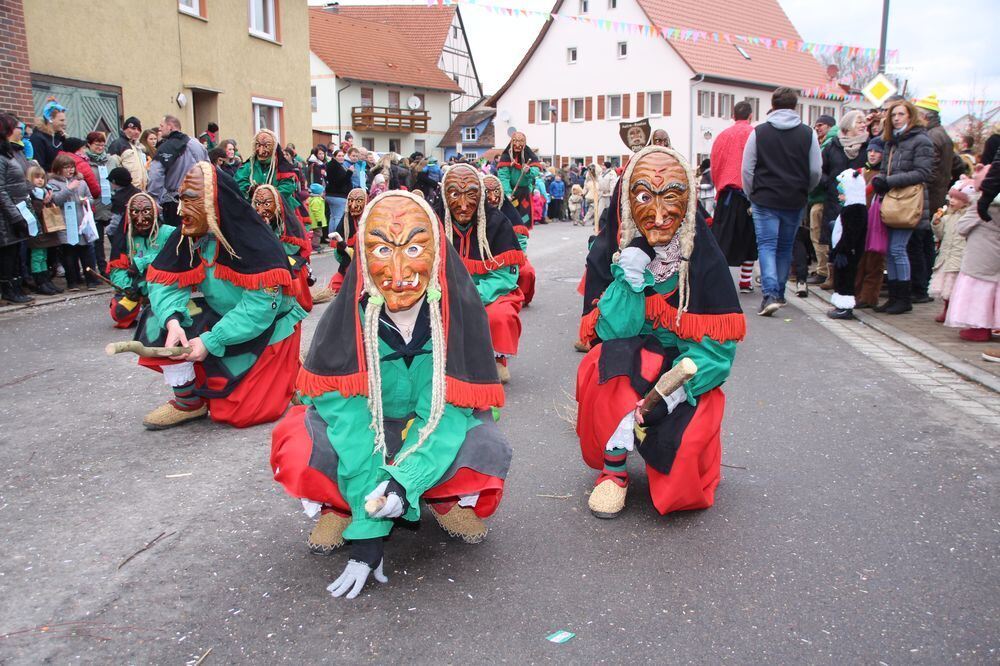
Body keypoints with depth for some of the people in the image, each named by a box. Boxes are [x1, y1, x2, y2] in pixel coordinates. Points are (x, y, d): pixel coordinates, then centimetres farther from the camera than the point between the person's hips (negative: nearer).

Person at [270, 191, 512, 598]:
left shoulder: (460, 311, -21)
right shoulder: (346, 318, -22)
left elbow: (448, 412, -21)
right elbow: (347, 418, -26)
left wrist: (406, 482, -39)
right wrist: (370, 533, -32)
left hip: (438, 440, 0)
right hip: (363, 436, 0)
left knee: (488, 450, -31)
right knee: (297, 448, -30)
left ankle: (443, 499, 2)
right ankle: (340, 504, 3)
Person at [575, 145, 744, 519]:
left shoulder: (706, 262, -12)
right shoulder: (619, 254, -7)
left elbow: (719, 347, -14)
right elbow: (612, 331, -15)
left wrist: (675, 388, -27)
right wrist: (632, 277, -27)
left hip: (687, 377, -1)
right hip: (627, 370, 1)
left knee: (680, 489, -24)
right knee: (609, 359, -34)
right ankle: (612, 470, -15)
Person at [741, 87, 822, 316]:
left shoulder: (758, 132, -1)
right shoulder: (808, 134, 3)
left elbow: (747, 170, 0)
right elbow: (816, 171, 5)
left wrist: (751, 197, 11)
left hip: (765, 200, -2)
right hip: (795, 202, 2)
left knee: (766, 246, -3)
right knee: (785, 247, 15)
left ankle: (770, 294, -19)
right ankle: (779, 293, 24)